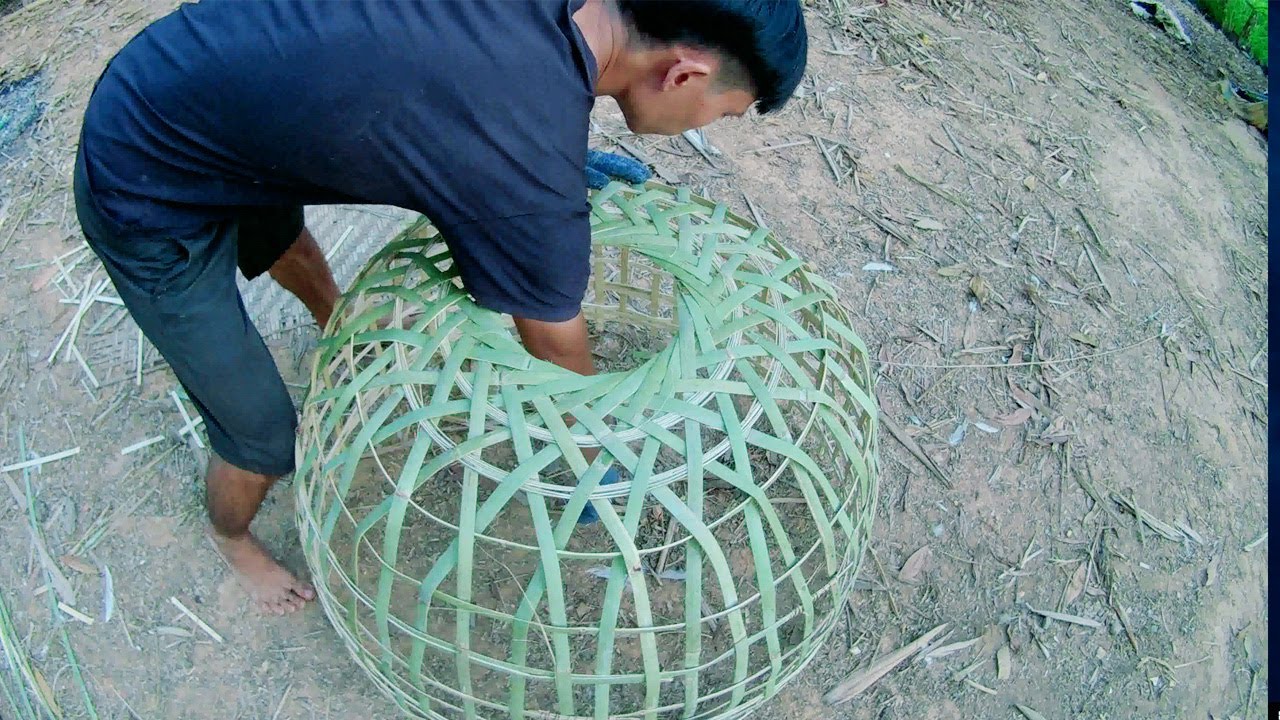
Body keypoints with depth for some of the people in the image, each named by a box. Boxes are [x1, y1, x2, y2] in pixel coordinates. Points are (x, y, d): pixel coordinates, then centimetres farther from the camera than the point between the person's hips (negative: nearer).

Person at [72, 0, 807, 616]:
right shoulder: (533, 179, -34)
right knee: (266, 440, 7)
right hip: (152, 207, -8)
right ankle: (232, 538, 43)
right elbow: (562, 357, -16)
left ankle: (339, 327, 72)